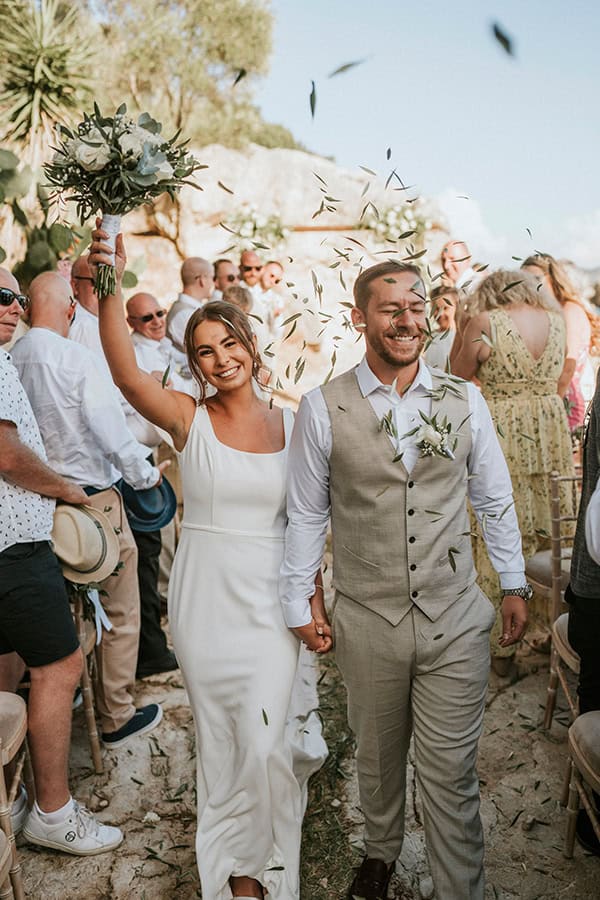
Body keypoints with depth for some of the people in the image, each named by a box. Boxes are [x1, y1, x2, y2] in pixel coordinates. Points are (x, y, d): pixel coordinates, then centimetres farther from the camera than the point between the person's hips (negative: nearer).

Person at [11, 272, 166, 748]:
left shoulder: (11, 360, -1)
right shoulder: (77, 358, -18)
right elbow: (111, 430, -19)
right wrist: (146, 474, -3)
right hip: (93, 499, -6)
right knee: (120, 613, 9)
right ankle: (117, 716, 20)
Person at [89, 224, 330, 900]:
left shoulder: (288, 424, 2)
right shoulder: (188, 420, -5)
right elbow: (127, 376, -26)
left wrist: (316, 602, 2)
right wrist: (110, 290, -40)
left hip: (270, 599, 1)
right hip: (203, 597, 0)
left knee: (263, 743, -1)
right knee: (218, 741, 13)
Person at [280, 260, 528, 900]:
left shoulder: (464, 401, -1)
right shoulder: (322, 408, -7)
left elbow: (494, 499, 8)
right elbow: (305, 513, 1)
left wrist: (513, 584, 11)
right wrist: (298, 601, 5)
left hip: (455, 620, 0)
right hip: (367, 623, 0)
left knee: (451, 774, 8)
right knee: (377, 756, 21)